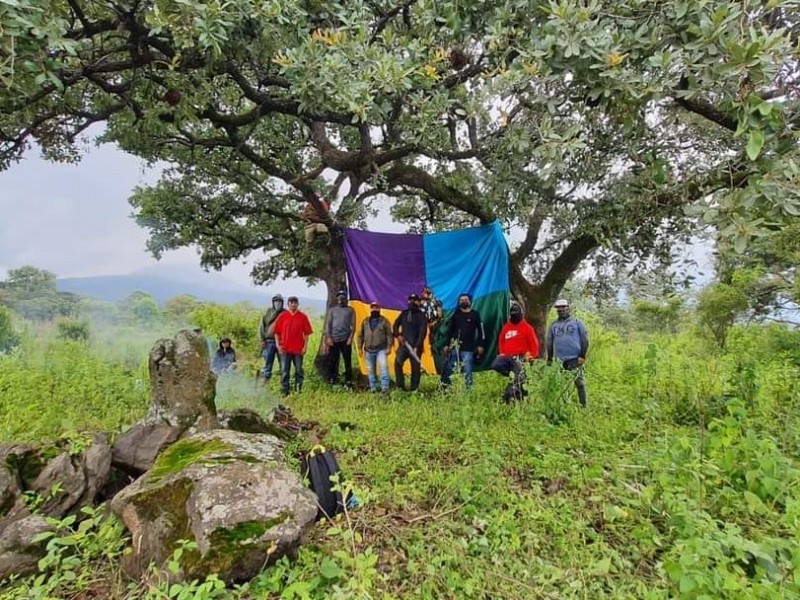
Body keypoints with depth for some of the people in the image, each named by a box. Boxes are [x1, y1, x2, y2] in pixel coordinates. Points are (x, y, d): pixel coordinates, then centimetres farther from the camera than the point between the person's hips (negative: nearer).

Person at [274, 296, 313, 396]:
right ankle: (284, 392, 14)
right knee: (284, 371, 5)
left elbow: (307, 333, 2)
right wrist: (278, 345, -3)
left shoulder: (303, 316, 2)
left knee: (299, 371, 9)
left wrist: (305, 346, -4)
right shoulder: (283, 316, 3)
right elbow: (277, 332, 6)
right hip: (285, 349, 0)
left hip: (298, 349, 0)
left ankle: (298, 390, 21)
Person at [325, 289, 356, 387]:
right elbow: (328, 324, 6)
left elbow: (353, 325, 2)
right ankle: (332, 379, 17)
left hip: (345, 339, -1)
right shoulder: (332, 310, 10)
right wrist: (328, 337, -4)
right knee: (332, 360, 5)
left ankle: (348, 381, 4)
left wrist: (351, 337, -7)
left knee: (347, 360, -1)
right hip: (333, 339, 2)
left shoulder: (350, 310, 6)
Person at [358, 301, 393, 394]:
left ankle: (385, 387, -17)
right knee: (370, 370, 10)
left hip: (381, 349, -4)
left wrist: (388, 347, -10)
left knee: (384, 366, -20)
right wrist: (360, 348, 8)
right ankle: (373, 388, 22)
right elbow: (361, 335, 13)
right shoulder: (365, 321, 9)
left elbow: (389, 335, -3)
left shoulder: (384, 321, -1)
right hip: (369, 350, 4)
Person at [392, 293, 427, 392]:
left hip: (415, 346, -3)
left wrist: (417, 347, -17)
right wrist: (398, 335, -6)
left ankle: (414, 389, 9)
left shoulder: (421, 316, 0)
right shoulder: (404, 313, 13)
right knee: (397, 362, -14)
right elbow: (396, 325, 15)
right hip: (403, 344, 3)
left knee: (415, 367, -1)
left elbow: (422, 333, -7)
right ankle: (400, 385, -7)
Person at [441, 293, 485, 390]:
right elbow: (450, 330, 12)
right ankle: (444, 387, 11)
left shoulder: (475, 314, 3)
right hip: (454, 347, 3)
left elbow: (481, 330, 5)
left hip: (468, 348, -3)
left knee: (467, 371, -3)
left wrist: (481, 345, 0)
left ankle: (468, 389, 3)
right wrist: (447, 345, 8)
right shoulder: (456, 314, 10)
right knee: (448, 369, 2)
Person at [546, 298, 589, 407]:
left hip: (575, 359, -4)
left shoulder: (576, 322, 4)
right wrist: (549, 359, 15)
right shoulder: (553, 325, 15)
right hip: (559, 360, 4)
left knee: (579, 382, -3)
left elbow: (584, 339, 1)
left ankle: (583, 406, 5)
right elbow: (549, 343, 19)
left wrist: (582, 355, -6)